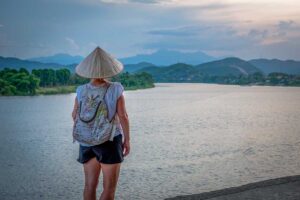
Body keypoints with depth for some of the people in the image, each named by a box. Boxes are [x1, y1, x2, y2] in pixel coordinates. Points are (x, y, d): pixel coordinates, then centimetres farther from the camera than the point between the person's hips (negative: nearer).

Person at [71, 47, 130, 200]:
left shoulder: (82, 90, -4)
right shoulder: (116, 89, -13)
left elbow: (75, 114, 7)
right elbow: (123, 116, -12)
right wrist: (127, 139, -3)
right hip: (109, 141, -4)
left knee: (90, 185, 10)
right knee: (109, 188, 2)